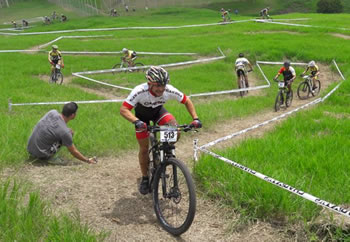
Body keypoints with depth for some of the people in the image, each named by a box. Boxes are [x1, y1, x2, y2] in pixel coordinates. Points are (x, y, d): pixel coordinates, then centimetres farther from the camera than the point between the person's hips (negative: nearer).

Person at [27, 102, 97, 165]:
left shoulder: (52, 112, -4)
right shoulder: (65, 132, -20)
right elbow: (74, 152, -9)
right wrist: (87, 160, 4)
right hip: (41, 153, -7)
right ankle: (49, 157, -2)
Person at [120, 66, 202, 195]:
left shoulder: (169, 90, -32)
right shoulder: (140, 91, -39)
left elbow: (187, 101, -16)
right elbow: (123, 109, -40)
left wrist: (195, 118, -27)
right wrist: (136, 121, -57)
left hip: (158, 111, 2)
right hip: (142, 115, -2)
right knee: (144, 148, 2)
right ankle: (145, 178, 22)